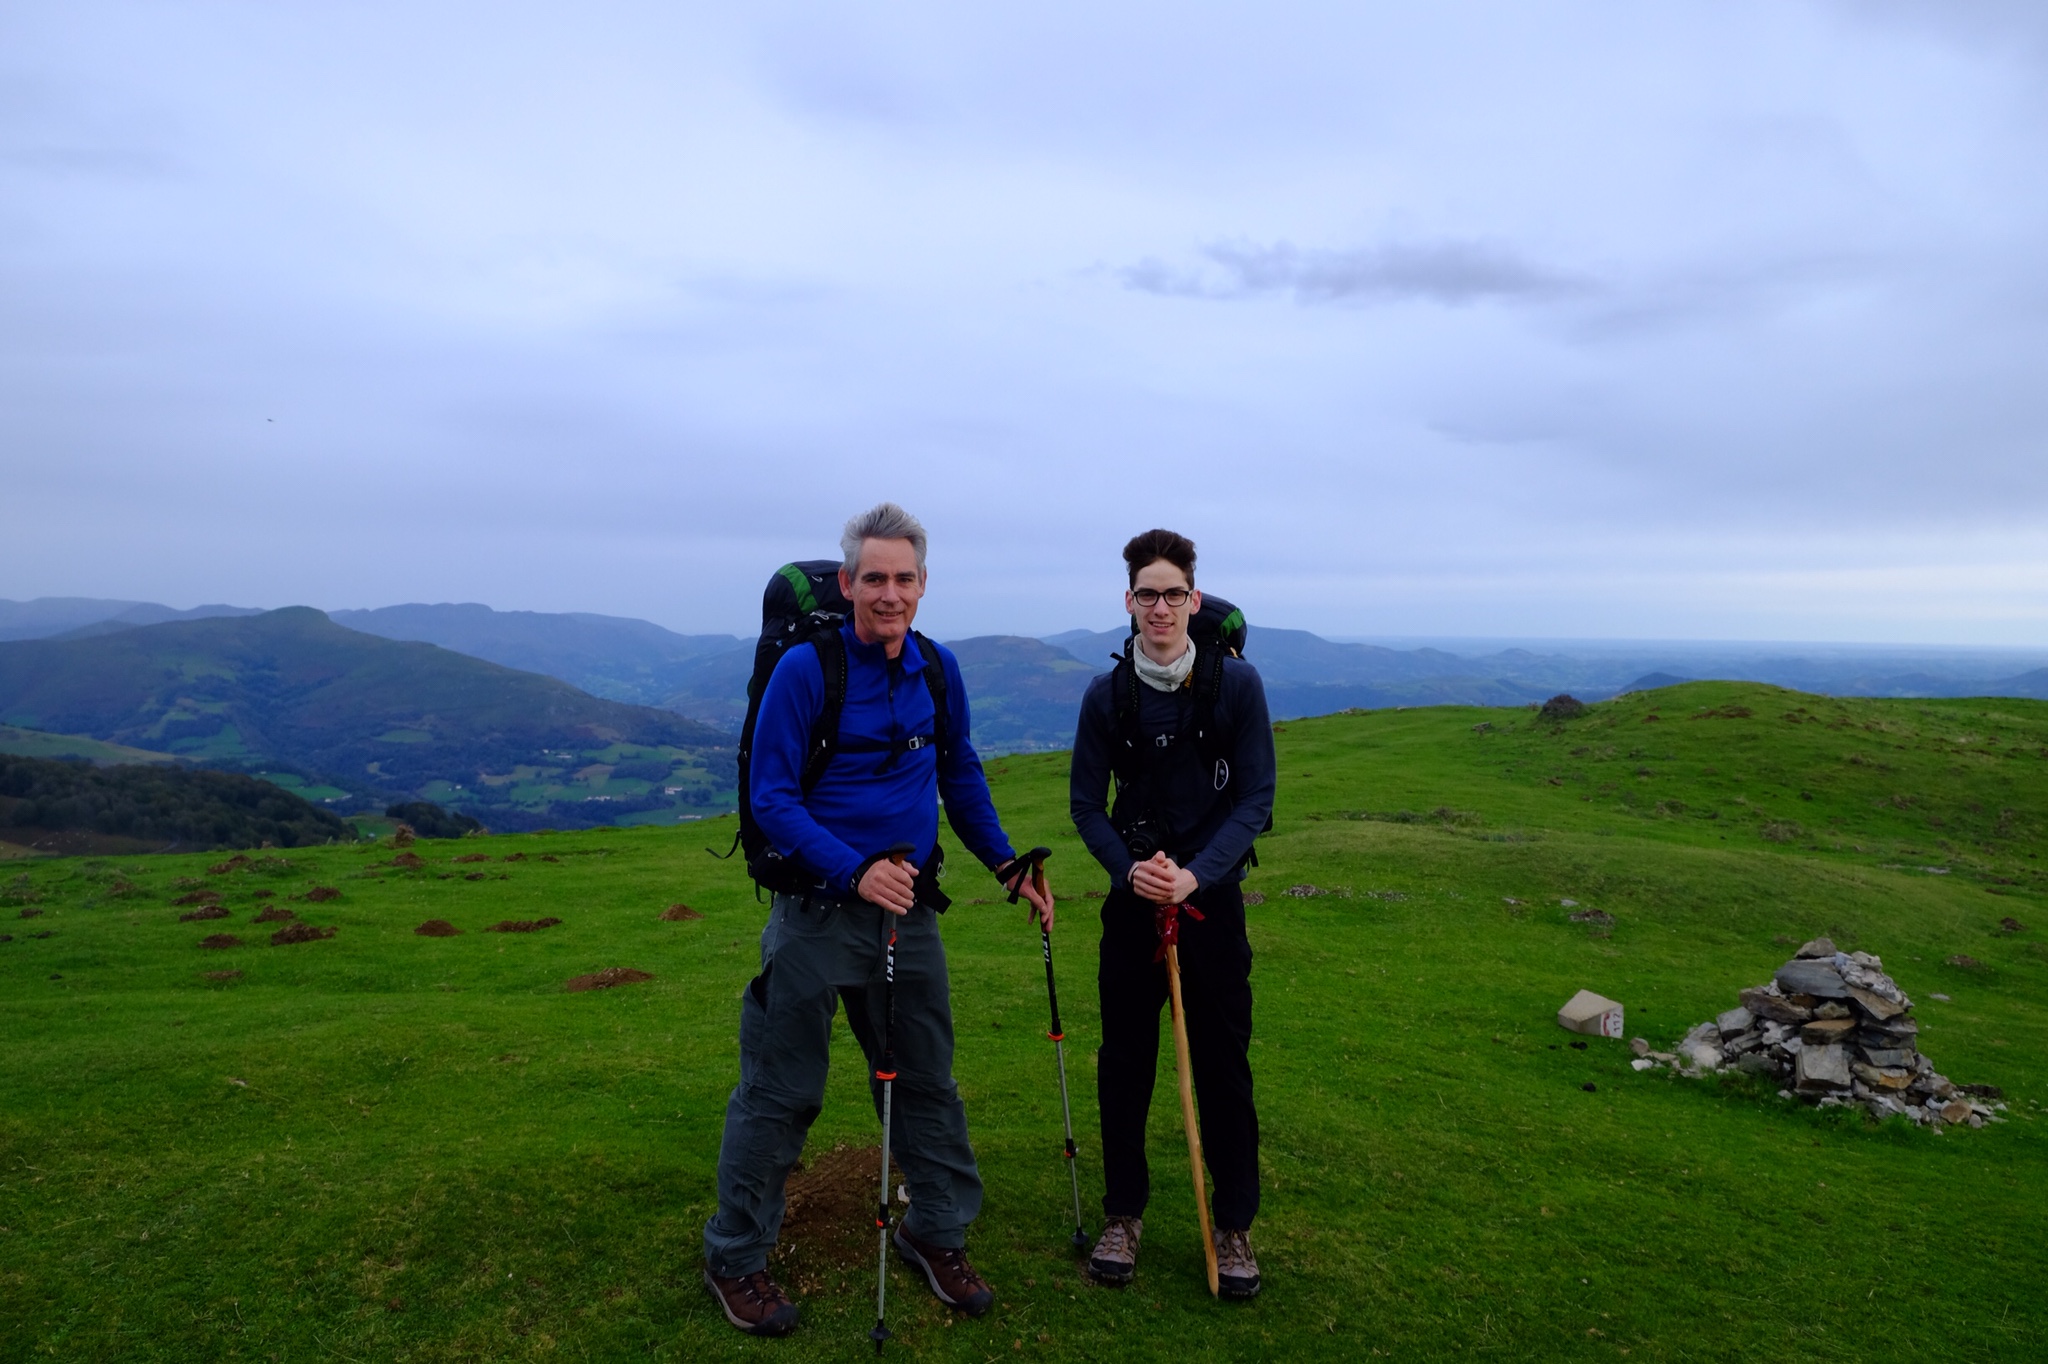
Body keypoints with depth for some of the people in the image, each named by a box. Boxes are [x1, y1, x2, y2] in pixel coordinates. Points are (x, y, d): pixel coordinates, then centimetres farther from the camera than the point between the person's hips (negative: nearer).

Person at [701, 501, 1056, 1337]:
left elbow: (960, 775, 15)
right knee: (780, 1092, 6)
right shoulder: (804, 671, -13)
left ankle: (935, 1232, 35)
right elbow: (771, 798, -15)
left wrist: (1007, 867, 11)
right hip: (817, 913, -5)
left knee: (926, 1080, 15)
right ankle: (734, 1259, 25)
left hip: (908, 909, 5)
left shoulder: (939, 670, 3)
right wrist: (855, 873, -26)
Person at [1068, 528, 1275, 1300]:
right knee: (1124, 1061, 9)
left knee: (1223, 1064, 5)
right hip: (1133, 897, 2)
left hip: (1212, 896, -1)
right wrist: (1130, 869, -16)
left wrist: (1195, 875, -19)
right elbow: (1086, 803, 1)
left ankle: (1235, 1226, 22)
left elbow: (1255, 798, -7)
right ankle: (1123, 1214, 26)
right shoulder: (1106, 695, -2)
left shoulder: (1237, 684, -7)